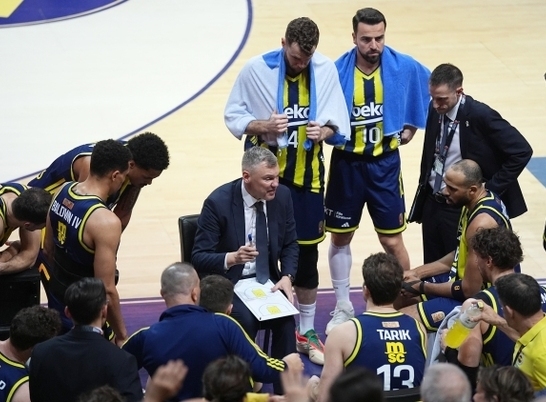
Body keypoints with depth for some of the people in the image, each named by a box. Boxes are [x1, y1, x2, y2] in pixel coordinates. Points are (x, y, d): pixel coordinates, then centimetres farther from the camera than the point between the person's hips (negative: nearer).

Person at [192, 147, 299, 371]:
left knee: (285, 315, -26)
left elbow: (290, 244, 8)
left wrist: (287, 277, -12)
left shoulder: (282, 196, -4)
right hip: (228, 282, -3)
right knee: (245, 319, -32)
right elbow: (199, 258, -16)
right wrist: (232, 258, -36)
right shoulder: (218, 202, -18)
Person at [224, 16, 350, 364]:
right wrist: (263, 125, -22)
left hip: (307, 175, 2)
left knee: (307, 253, 10)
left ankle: (306, 332, 23)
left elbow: (339, 123, 3)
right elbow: (233, 116, -4)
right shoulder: (256, 69, -11)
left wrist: (325, 131, -19)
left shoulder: (326, 70, -4)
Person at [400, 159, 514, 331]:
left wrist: (422, 287, -11)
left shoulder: (482, 224, -30)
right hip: (473, 285, 10)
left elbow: (469, 290, -24)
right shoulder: (480, 199, 0)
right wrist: (417, 272, 8)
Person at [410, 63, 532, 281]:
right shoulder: (436, 109, -2)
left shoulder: (480, 115, -20)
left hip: (463, 209, -6)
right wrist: (424, 185, 11)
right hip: (432, 204, 6)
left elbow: (521, 151, -18)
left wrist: (492, 189, -15)